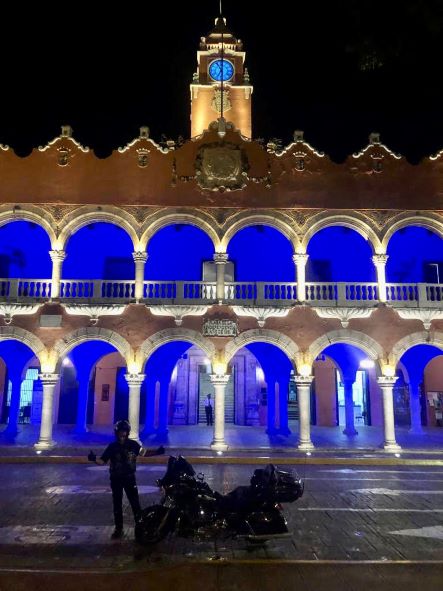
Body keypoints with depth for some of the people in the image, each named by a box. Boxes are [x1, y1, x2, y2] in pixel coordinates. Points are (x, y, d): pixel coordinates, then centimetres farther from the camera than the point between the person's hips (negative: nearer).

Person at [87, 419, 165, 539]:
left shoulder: (133, 444, -8)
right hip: (116, 479, 1)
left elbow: (143, 452, 7)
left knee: (135, 503, 2)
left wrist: (157, 451, -2)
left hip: (129, 478, -1)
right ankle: (118, 528, 25)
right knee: (117, 504, 11)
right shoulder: (112, 446, -8)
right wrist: (94, 459, -30)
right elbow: (102, 461, -9)